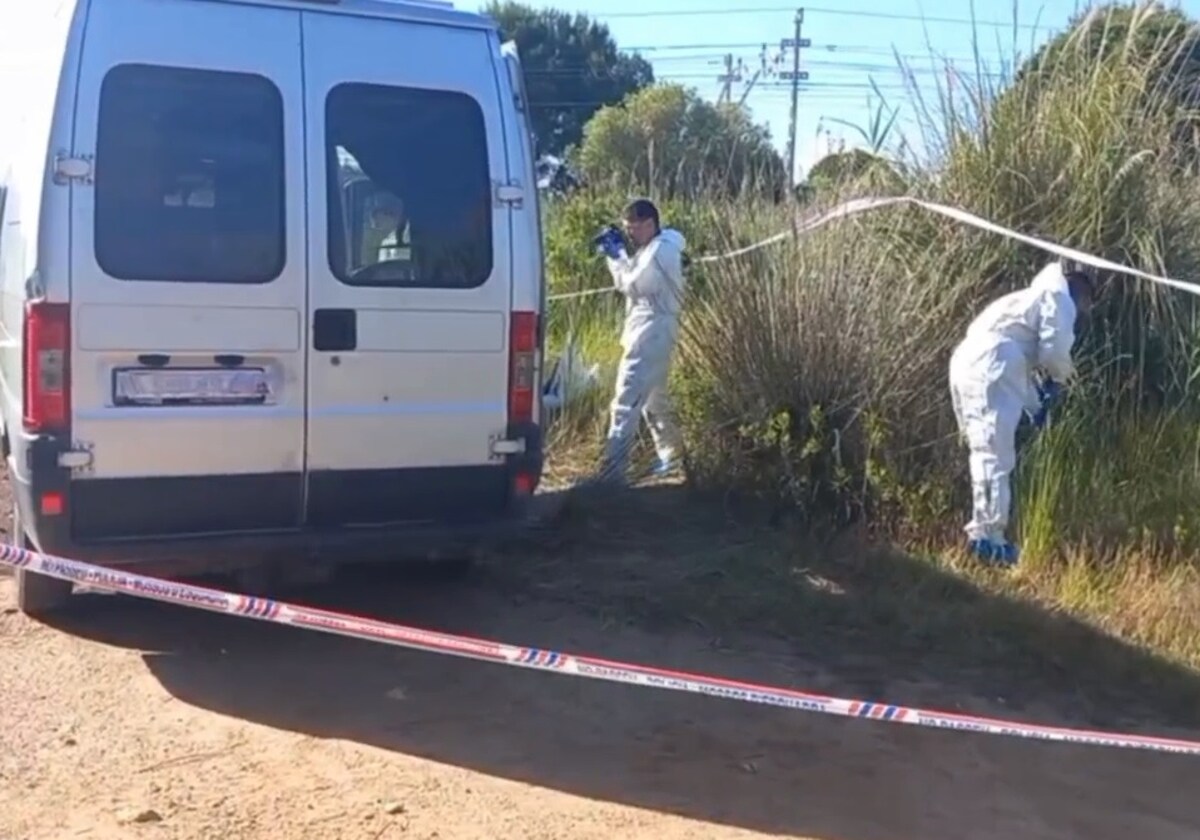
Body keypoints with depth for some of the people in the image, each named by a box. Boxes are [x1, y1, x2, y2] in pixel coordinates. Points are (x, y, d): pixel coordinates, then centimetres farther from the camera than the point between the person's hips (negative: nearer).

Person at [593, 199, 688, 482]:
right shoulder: (653, 248, 18)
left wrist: (616, 254, -8)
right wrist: (616, 252, 5)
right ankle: (673, 453, 33)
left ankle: (611, 471, -21)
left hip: (651, 334, -11)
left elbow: (632, 285, -17)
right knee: (653, 398, 21)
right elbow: (633, 282, 16)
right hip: (648, 333, 11)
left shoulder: (662, 249, -15)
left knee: (626, 401, -16)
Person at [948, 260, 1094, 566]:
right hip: (989, 368, -10)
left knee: (986, 454, 14)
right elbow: (1053, 350, -5)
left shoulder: (1037, 298, 35)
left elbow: (1021, 365, 33)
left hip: (969, 362, 10)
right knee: (995, 457, -8)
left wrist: (1036, 407, 26)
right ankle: (988, 537, -8)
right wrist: (1061, 378, 16)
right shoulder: (1059, 298, 8)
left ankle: (983, 532, 17)